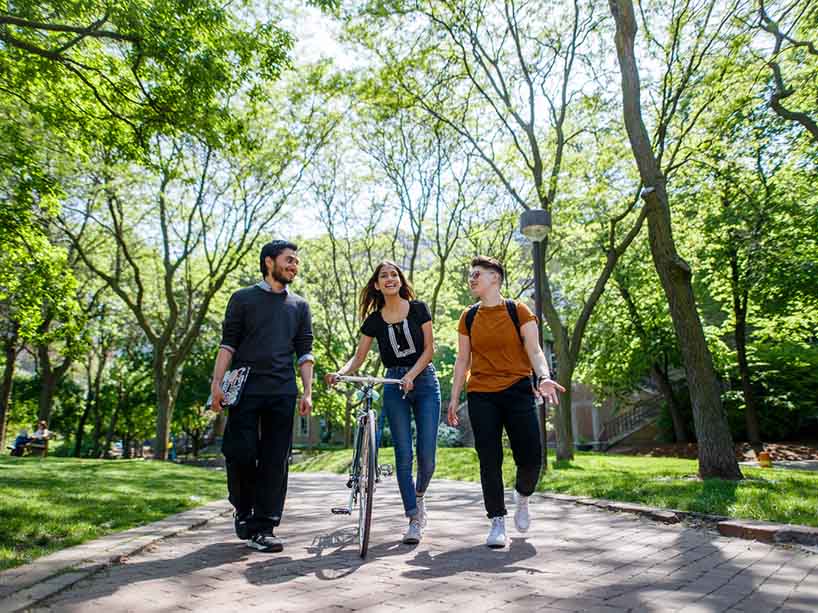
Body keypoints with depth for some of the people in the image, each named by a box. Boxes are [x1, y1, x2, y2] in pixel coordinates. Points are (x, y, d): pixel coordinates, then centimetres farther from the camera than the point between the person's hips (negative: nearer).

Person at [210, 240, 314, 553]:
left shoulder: (299, 306, 16)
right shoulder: (243, 299, 8)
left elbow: (304, 351, 13)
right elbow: (228, 343, 4)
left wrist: (307, 392, 4)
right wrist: (217, 382, -8)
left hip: (282, 393, 2)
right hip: (245, 390, -2)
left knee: (275, 462, 0)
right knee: (241, 453, -6)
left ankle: (264, 528, 7)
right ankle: (243, 510, 21)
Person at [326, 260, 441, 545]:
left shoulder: (418, 309, 0)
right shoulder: (374, 320, 4)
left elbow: (429, 348, -3)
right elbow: (359, 357, 1)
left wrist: (411, 375, -17)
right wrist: (340, 373, -18)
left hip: (424, 380, -1)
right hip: (393, 386, 1)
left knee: (427, 455, -5)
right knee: (404, 455, -2)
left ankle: (419, 497, 26)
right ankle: (414, 520, 7)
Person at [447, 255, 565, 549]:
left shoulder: (518, 311, 1)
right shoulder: (468, 317, 9)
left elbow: (534, 351, -5)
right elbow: (463, 360, 11)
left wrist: (544, 376, -25)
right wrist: (454, 398, 8)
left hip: (518, 392, -2)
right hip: (481, 396, 2)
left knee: (531, 458, -3)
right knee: (489, 461, 0)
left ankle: (522, 497, 29)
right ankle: (497, 521, 13)